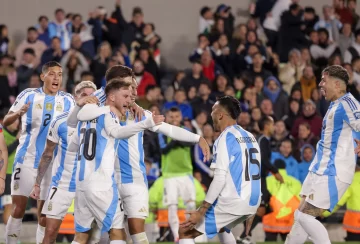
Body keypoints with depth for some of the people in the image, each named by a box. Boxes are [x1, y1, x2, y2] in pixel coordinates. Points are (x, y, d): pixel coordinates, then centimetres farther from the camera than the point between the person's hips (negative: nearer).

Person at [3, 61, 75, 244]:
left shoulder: (67, 100, 4)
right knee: (18, 208, -6)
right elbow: (6, 122, -4)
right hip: (26, 159, -2)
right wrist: (18, 113, -25)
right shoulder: (28, 95, -2)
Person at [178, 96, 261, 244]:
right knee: (221, 226, 37)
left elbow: (220, 179, -19)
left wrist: (201, 212, -20)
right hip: (252, 203, 9)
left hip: (232, 203, -9)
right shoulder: (250, 137, 13)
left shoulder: (226, 138, -11)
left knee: (186, 232, -3)